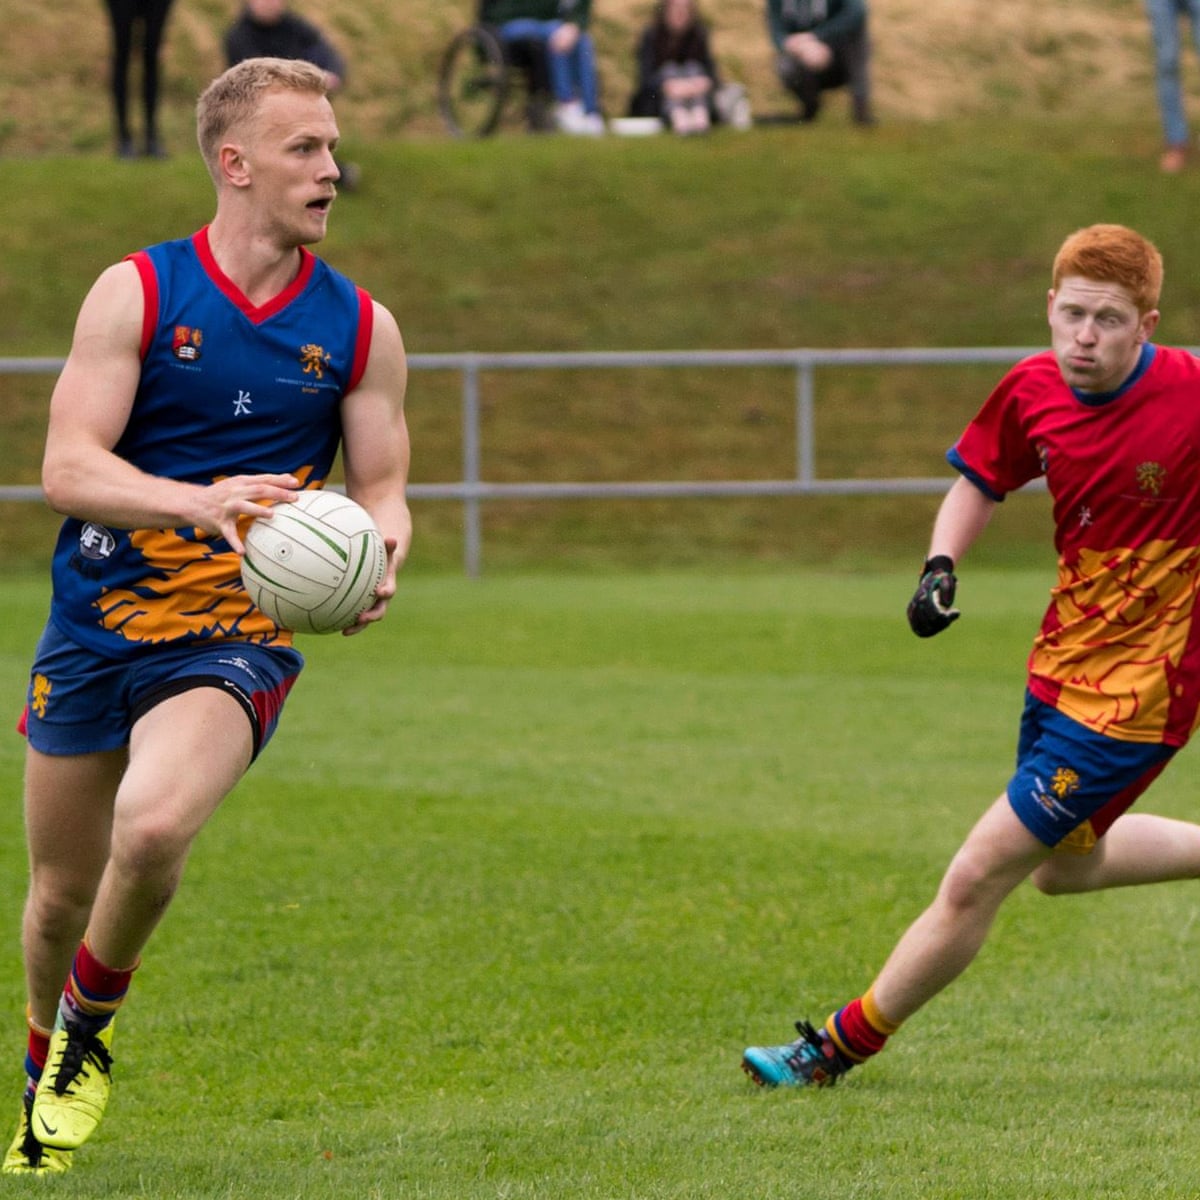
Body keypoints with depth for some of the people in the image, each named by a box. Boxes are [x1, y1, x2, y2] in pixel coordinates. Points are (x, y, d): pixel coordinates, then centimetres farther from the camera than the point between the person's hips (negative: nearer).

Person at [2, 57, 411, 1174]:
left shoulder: (361, 327, 2)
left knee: (153, 827, -28)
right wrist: (199, 502, -30)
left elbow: (380, 486, 8)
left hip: (234, 642, 0)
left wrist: (377, 558, -16)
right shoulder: (136, 293, -5)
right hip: (94, 629, 1)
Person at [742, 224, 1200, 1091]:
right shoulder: (1033, 391, -6)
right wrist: (941, 566, -5)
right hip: (1061, 663, 7)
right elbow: (981, 480, 12)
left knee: (977, 879, -5)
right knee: (1062, 866, 26)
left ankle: (839, 1049, 10)